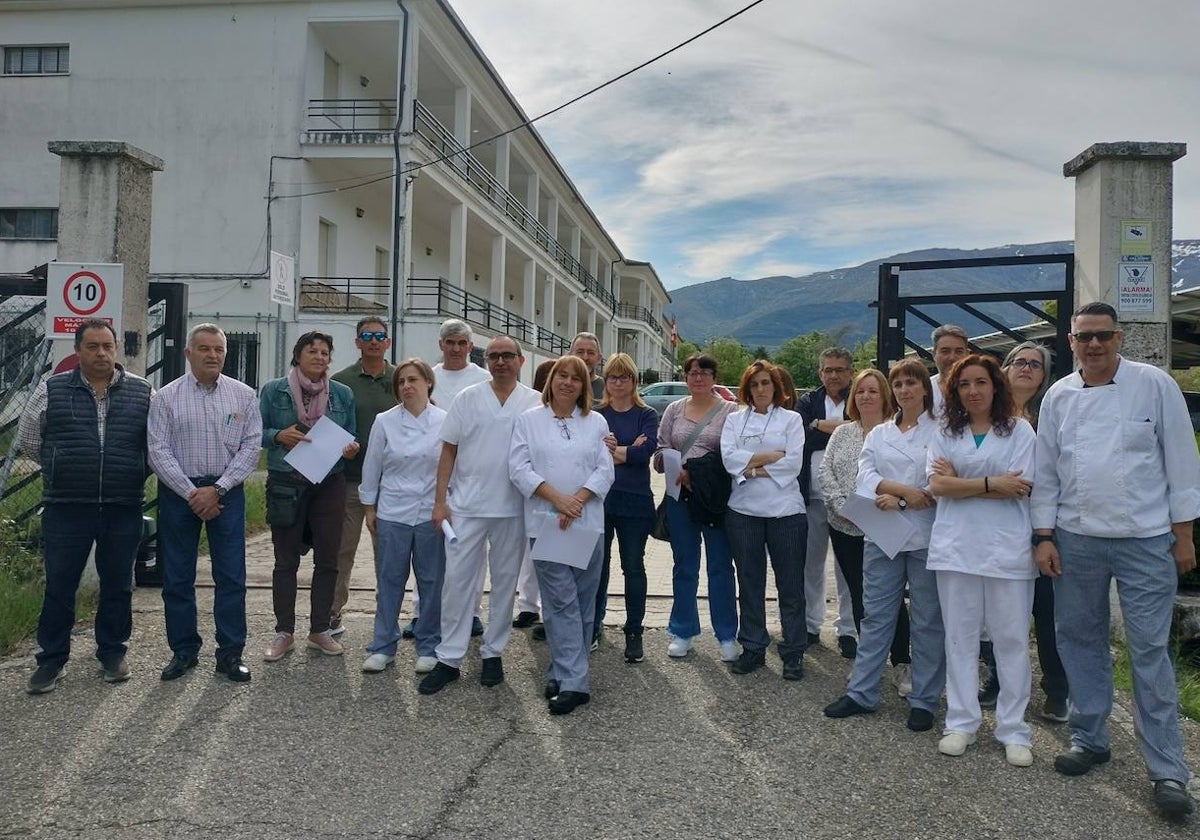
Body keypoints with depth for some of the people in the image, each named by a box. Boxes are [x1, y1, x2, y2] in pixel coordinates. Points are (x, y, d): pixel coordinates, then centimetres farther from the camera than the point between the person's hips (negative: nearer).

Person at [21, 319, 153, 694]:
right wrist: (63, 470, 12)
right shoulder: (51, 390, 3)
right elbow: (29, 441, 12)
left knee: (118, 584, 10)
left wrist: (133, 475, 8)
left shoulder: (142, 392, 4)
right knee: (59, 584, 6)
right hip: (66, 508, 0)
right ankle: (51, 659, 20)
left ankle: (112, 652, 25)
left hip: (124, 508, 1)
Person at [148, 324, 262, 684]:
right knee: (177, 576, 7)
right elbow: (159, 451, -4)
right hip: (179, 493, 0)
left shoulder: (244, 395, 2)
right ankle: (183, 651, 20)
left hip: (227, 492, 0)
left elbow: (251, 447, -2)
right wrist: (191, 493, -11)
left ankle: (230, 653, 10)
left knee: (231, 576, 1)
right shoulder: (166, 397, 0)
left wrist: (217, 489, -10)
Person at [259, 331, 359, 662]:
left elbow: (351, 437, 12)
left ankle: (320, 630, 21)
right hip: (286, 485, -2)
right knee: (286, 561, 7)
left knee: (327, 560, 7)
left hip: (330, 484, 2)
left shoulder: (343, 394, 6)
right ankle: (284, 632, 18)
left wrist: (352, 448, -10)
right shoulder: (273, 391, 0)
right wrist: (279, 436, -17)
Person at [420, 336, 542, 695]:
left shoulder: (535, 403, 1)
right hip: (466, 504, 0)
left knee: (505, 581, 11)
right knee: (458, 580, 2)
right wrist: (440, 500, -2)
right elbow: (449, 450, 3)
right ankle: (448, 658, 13)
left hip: (513, 507, 0)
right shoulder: (467, 398, 2)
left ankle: (493, 652, 26)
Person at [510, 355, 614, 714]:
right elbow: (519, 467, -3)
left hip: (587, 523, 3)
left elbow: (604, 470, 4)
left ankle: (563, 672, 18)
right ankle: (572, 682, -4)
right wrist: (557, 498, -14)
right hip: (546, 522, -2)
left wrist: (577, 500, -12)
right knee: (562, 602, -6)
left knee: (583, 602, 6)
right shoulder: (529, 420, 5)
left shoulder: (596, 422, 11)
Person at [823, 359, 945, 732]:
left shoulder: (941, 431, -1)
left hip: (927, 536, -4)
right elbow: (865, 475, -1)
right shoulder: (878, 433, 13)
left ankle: (924, 700, 17)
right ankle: (861, 692, 18)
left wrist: (899, 501, -15)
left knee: (928, 620, 6)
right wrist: (905, 489, -16)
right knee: (876, 616, 9)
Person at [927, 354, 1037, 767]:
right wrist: (991, 484, -12)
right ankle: (961, 723, 17)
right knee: (960, 637, 7)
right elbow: (938, 485, -4)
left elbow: (1019, 489, -9)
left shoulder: (1019, 430, 2)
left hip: (1006, 548, -2)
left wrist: (957, 480, -6)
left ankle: (1014, 730, 14)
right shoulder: (946, 433, 9)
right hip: (956, 547, 2)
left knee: (1011, 639, 3)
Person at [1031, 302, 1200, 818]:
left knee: (1150, 650, 0)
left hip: (1146, 541, -3)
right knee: (1080, 641, 11)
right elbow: (1046, 471, 7)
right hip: (1075, 539, 3)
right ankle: (1089, 738, 28)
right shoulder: (1058, 396, 4)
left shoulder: (1155, 385, -4)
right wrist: (1044, 536, 3)